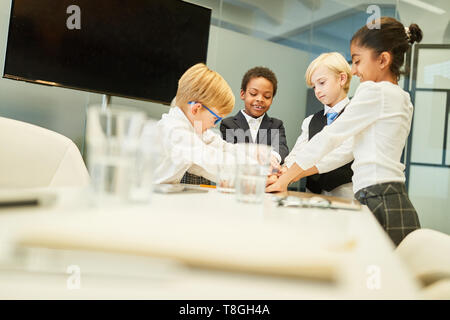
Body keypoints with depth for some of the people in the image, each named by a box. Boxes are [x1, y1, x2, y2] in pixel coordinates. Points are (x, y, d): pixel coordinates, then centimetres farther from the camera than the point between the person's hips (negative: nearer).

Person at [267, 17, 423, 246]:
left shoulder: (374, 91, -7)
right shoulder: (402, 100, 20)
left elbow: (329, 137, -6)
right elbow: (352, 149, 20)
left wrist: (285, 178, 1)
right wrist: (299, 172, 19)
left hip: (379, 205, -9)